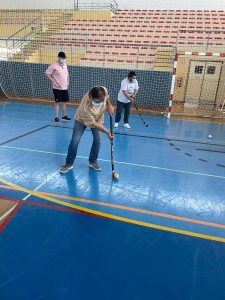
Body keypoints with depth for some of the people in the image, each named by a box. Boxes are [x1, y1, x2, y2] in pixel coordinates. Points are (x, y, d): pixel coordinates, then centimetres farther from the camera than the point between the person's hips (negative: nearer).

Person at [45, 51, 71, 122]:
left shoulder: (65, 65, 11)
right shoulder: (54, 65, -10)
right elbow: (46, 73, -11)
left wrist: (67, 82, 11)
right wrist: (54, 82, -14)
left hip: (65, 88, 6)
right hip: (57, 88, -6)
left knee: (64, 102, 11)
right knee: (57, 102, -1)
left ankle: (64, 115, 22)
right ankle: (56, 116, 8)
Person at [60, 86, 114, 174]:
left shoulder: (104, 90, -32)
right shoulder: (86, 107, -44)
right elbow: (93, 124, -33)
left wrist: (109, 106, -14)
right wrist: (107, 132, -29)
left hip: (98, 119, 4)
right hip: (82, 120, -4)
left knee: (97, 140, -7)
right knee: (75, 140, -11)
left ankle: (93, 162, 12)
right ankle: (69, 164, 6)